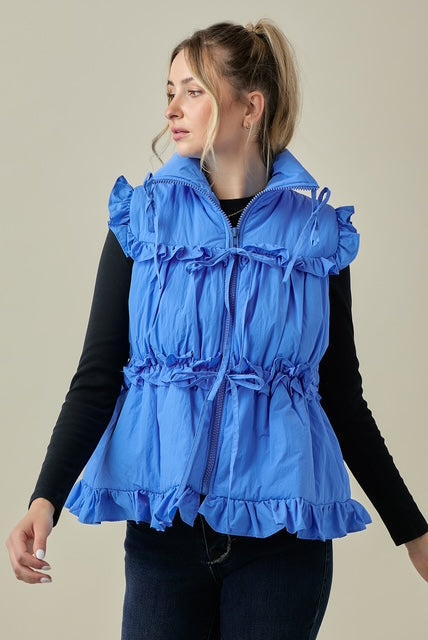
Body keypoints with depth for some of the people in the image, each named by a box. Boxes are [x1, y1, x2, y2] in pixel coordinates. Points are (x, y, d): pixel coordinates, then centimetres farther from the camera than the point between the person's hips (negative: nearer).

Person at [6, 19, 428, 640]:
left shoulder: (317, 233, 2)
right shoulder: (143, 220, 3)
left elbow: (343, 398, 9)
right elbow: (98, 376, -1)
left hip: (283, 532, 0)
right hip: (162, 530, 0)